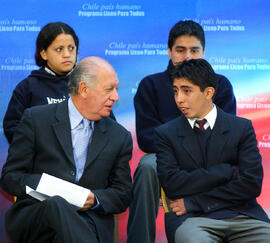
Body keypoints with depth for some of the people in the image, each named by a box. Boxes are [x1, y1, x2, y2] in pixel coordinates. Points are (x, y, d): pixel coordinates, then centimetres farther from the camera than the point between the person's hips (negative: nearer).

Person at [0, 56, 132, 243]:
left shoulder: (120, 137, 13)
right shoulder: (36, 119, 4)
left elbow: (123, 195, 15)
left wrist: (94, 199, -8)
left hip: (89, 221, 0)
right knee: (57, 203, -38)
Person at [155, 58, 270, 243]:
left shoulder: (242, 128, 10)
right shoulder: (165, 134, 11)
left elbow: (252, 184, -1)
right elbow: (172, 184, -2)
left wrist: (193, 203, -4)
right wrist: (228, 171, -4)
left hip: (242, 215, 2)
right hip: (192, 220, -2)